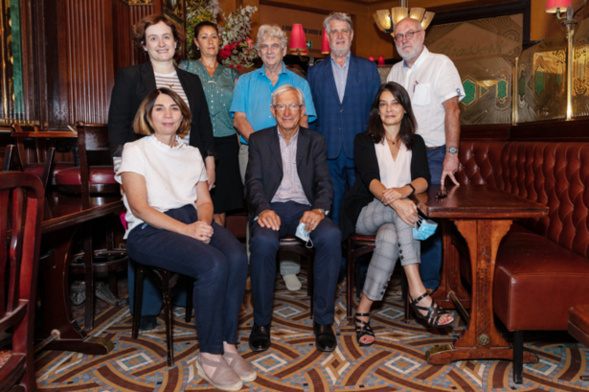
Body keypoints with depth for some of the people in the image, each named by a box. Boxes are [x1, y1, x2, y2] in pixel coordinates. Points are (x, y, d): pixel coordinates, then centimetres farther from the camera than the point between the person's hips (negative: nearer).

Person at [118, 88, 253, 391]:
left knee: (237, 257, -27)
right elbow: (139, 207, -7)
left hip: (193, 221, 5)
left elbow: (204, 200, 15)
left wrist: (203, 223, -10)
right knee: (213, 265, -32)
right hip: (150, 231, -5)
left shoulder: (192, 153, 21)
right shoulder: (135, 150, 5)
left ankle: (227, 346, -15)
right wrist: (186, 229, -19)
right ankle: (210, 357, -17)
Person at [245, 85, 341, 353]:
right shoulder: (259, 140, 14)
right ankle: (261, 321, -15)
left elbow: (324, 182, 5)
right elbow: (254, 181, 2)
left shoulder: (315, 141, 17)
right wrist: (263, 209, -20)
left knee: (331, 236, -32)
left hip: (303, 208, 1)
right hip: (271, 209, -1)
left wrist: (318, 209, -18)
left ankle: (323, 321, -18)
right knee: (263, 241, -35)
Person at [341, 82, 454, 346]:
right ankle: (418, 294, -39)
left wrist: (404, 190, -28)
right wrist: (391, 199, -34)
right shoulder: (364, 141, 8)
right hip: (365, 213, -2)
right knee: (400, 209, -36)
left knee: (390, 236, -35)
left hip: (396, 216, 3)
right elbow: (370, 179, -11)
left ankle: (363, 312, -30)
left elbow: (423, 179, -2)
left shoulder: (415, 143, 17)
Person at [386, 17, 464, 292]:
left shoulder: (440, 64, -3)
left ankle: (428, 282, 8)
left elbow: (452, 109, -11)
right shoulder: (396, 71, 15)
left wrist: (452, 153, -18)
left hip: (432, 155, -5)